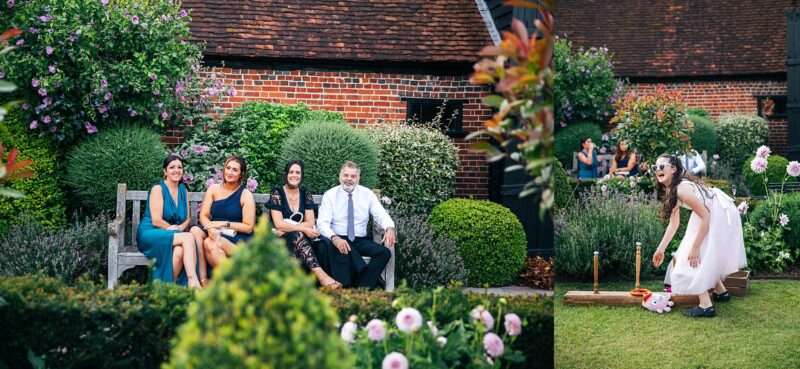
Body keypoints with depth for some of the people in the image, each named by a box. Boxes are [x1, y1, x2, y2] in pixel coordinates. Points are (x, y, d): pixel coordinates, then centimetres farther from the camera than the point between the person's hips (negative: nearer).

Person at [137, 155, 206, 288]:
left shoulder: (183, 191, 16)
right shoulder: (158, 189, -4)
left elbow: (187, 218, 15)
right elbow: (156, 221, -11)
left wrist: (180, 228, -6)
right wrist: (174, 229, -7)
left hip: (172, 235, 6)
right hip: (150, 234, -6)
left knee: (179, 251, -33)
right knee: (189, 237, -32)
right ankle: (193, 281, -40)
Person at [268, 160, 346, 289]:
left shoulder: (305, 194, 9)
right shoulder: (277, 193, -3)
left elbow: (310, 222, 0)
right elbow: (279, 224, -12)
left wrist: (289, 227, -14)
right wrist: (302, 228, -18)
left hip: (302, 238, 4)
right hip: (281, 239, -3)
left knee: (323, 245, -29)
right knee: (297, 236, -38)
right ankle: (322, 276, -53)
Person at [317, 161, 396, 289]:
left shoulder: (367, 194, 8)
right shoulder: (330, 195, 2)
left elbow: (381, 215, 2)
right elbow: (322, 223, -7)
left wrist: (390, 228, -24)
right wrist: (334, 238, -29)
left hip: (361, 241, 3)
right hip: (339, 240, -3)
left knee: (385, 252, -26)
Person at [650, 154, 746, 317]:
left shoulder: (682, 189, -26)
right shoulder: (671, 191, 5)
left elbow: (705, 217, -26)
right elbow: (674, 223, 12)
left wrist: (695, 247, -23)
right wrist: (661, 249, 12)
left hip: (721, 215, -10)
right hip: (712, 215, 10)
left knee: (694, 259, -9)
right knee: (704, 257, 22)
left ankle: (706, 305, -9)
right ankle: (721, 291, 37)